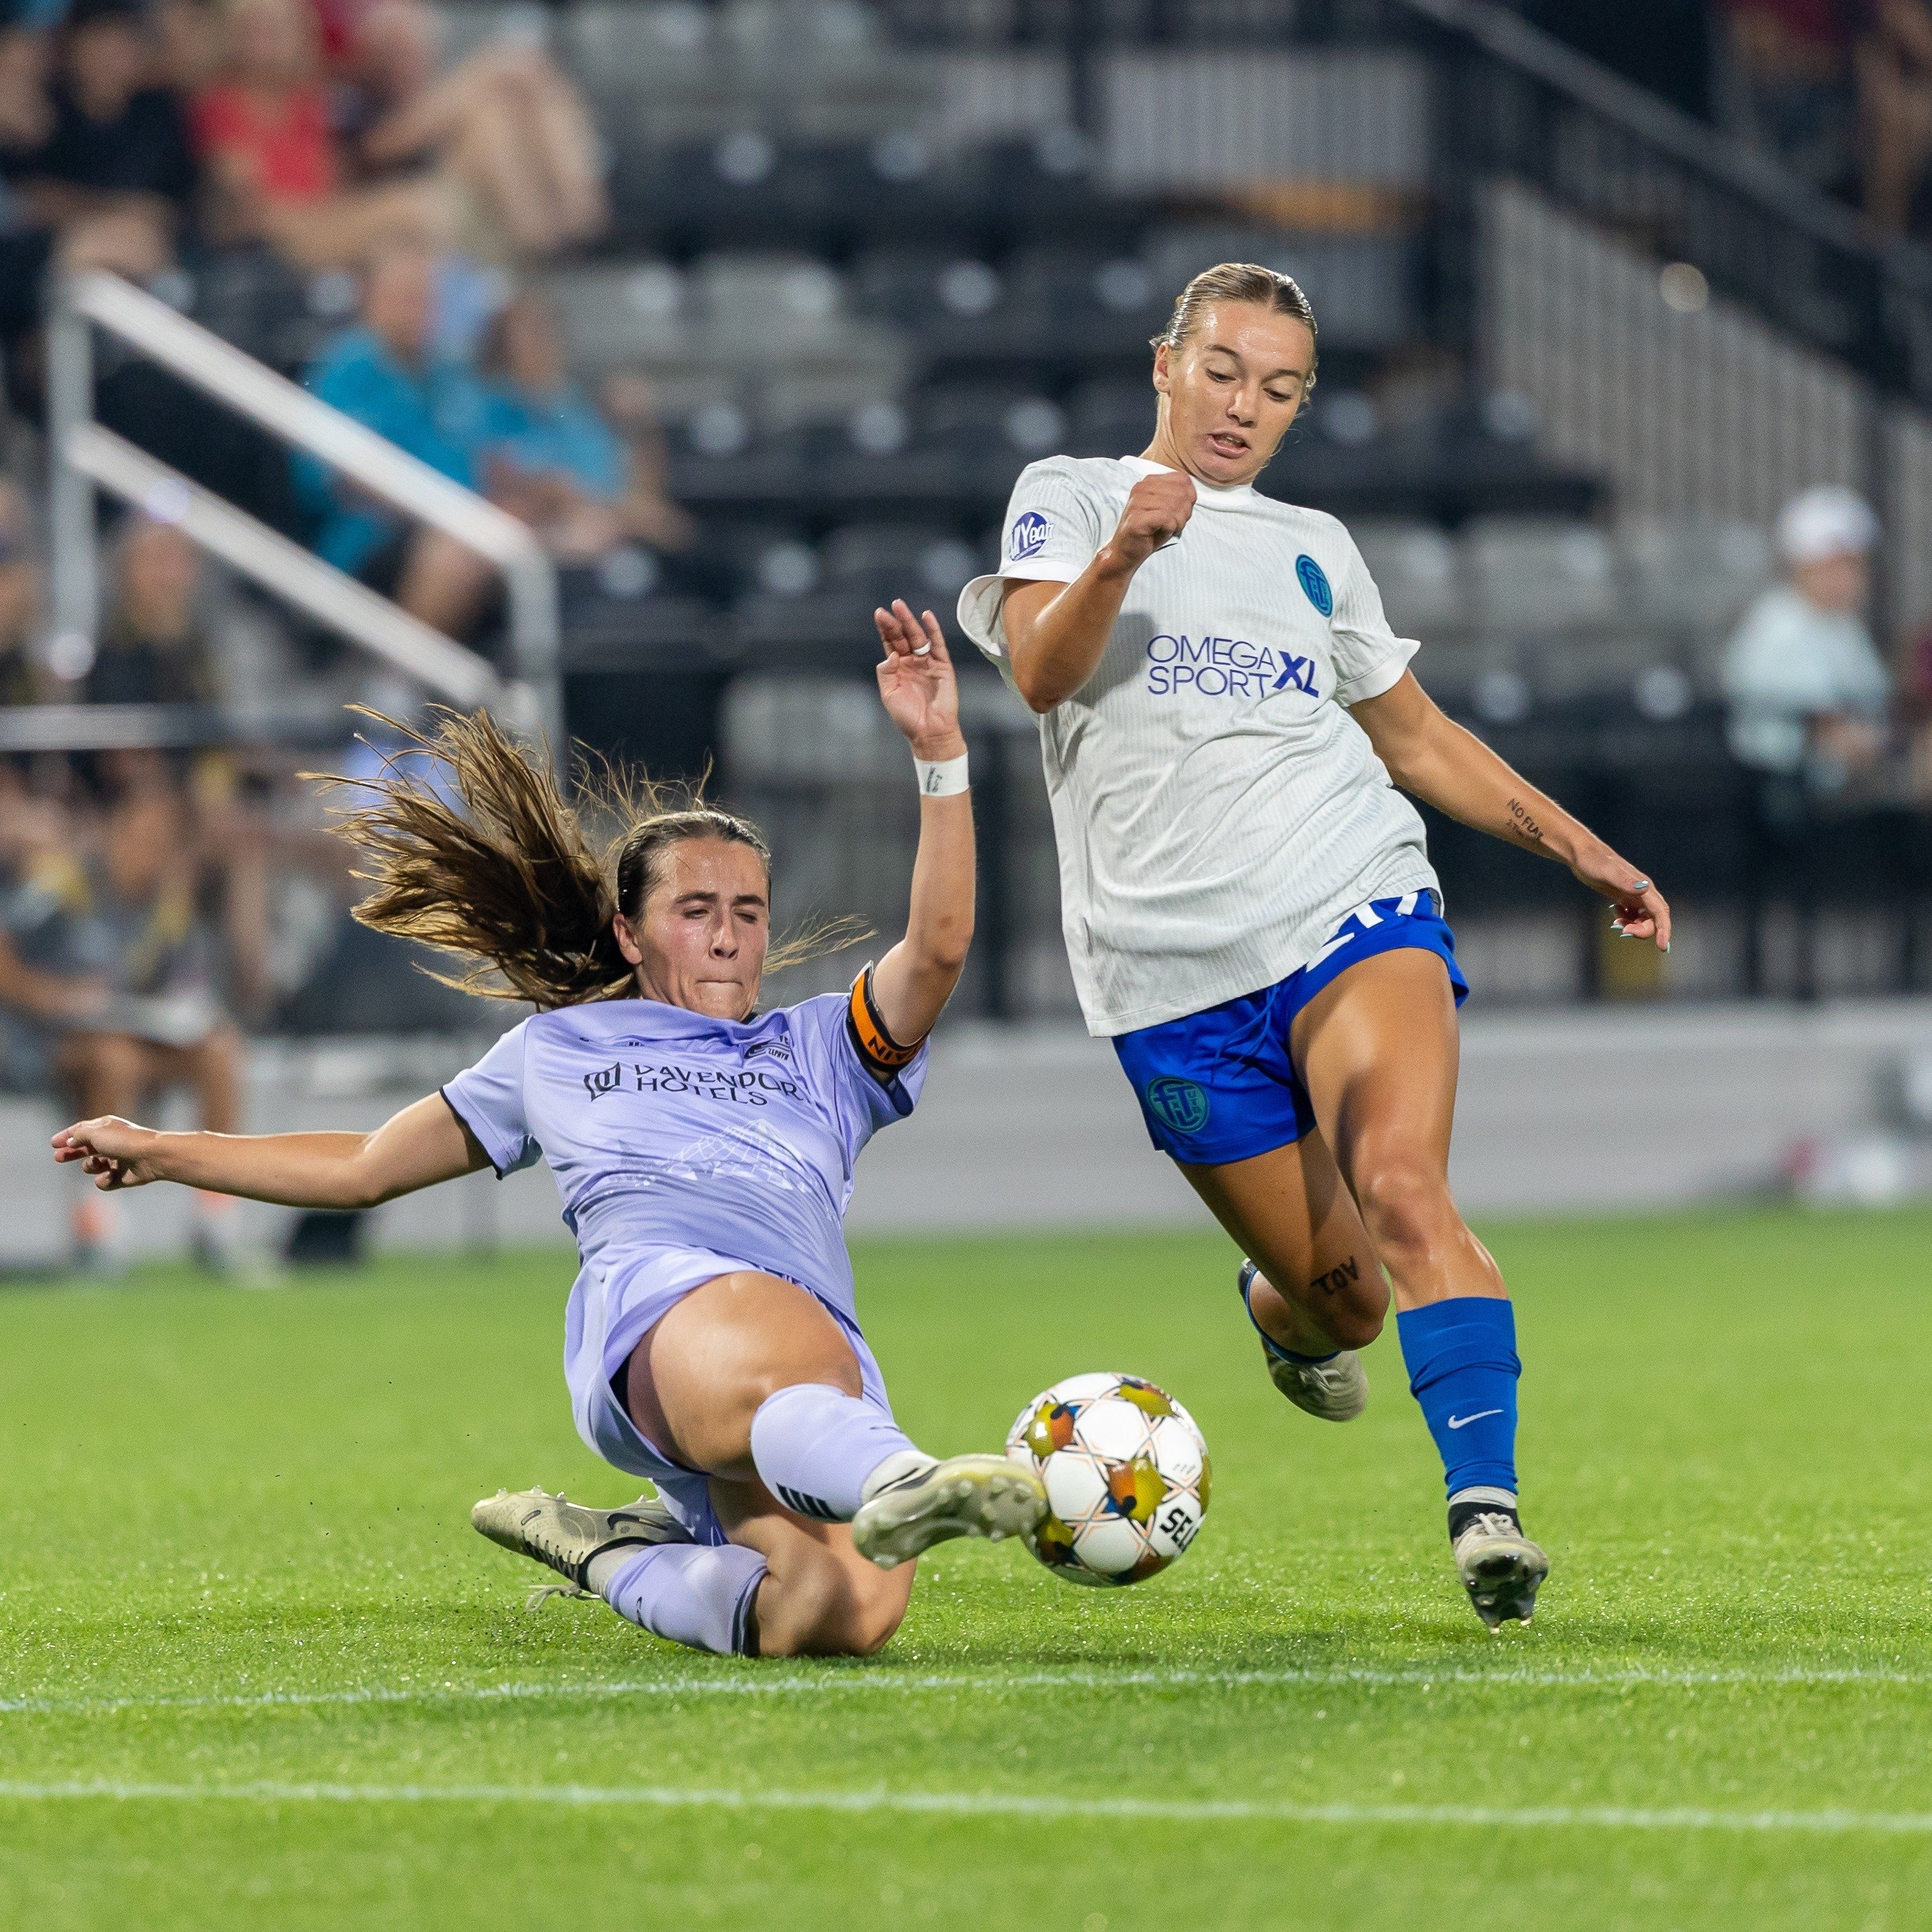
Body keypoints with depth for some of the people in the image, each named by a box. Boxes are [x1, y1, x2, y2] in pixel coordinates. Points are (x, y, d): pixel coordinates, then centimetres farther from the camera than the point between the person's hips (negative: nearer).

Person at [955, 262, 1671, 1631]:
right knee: (1339, 1300, 1)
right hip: (1174, 976, -2)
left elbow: (1415, 734, 31)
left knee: (1400, 1191, -25)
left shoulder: (1313, 547, 21)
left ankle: (1486, 1505, -33)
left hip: (1356, 906, 2)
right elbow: (1039, 672, -10)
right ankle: (1280, 1306, 38)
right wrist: (1117, 559, -29)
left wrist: (1577, 846, 24)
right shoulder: (1069, 497, 9)